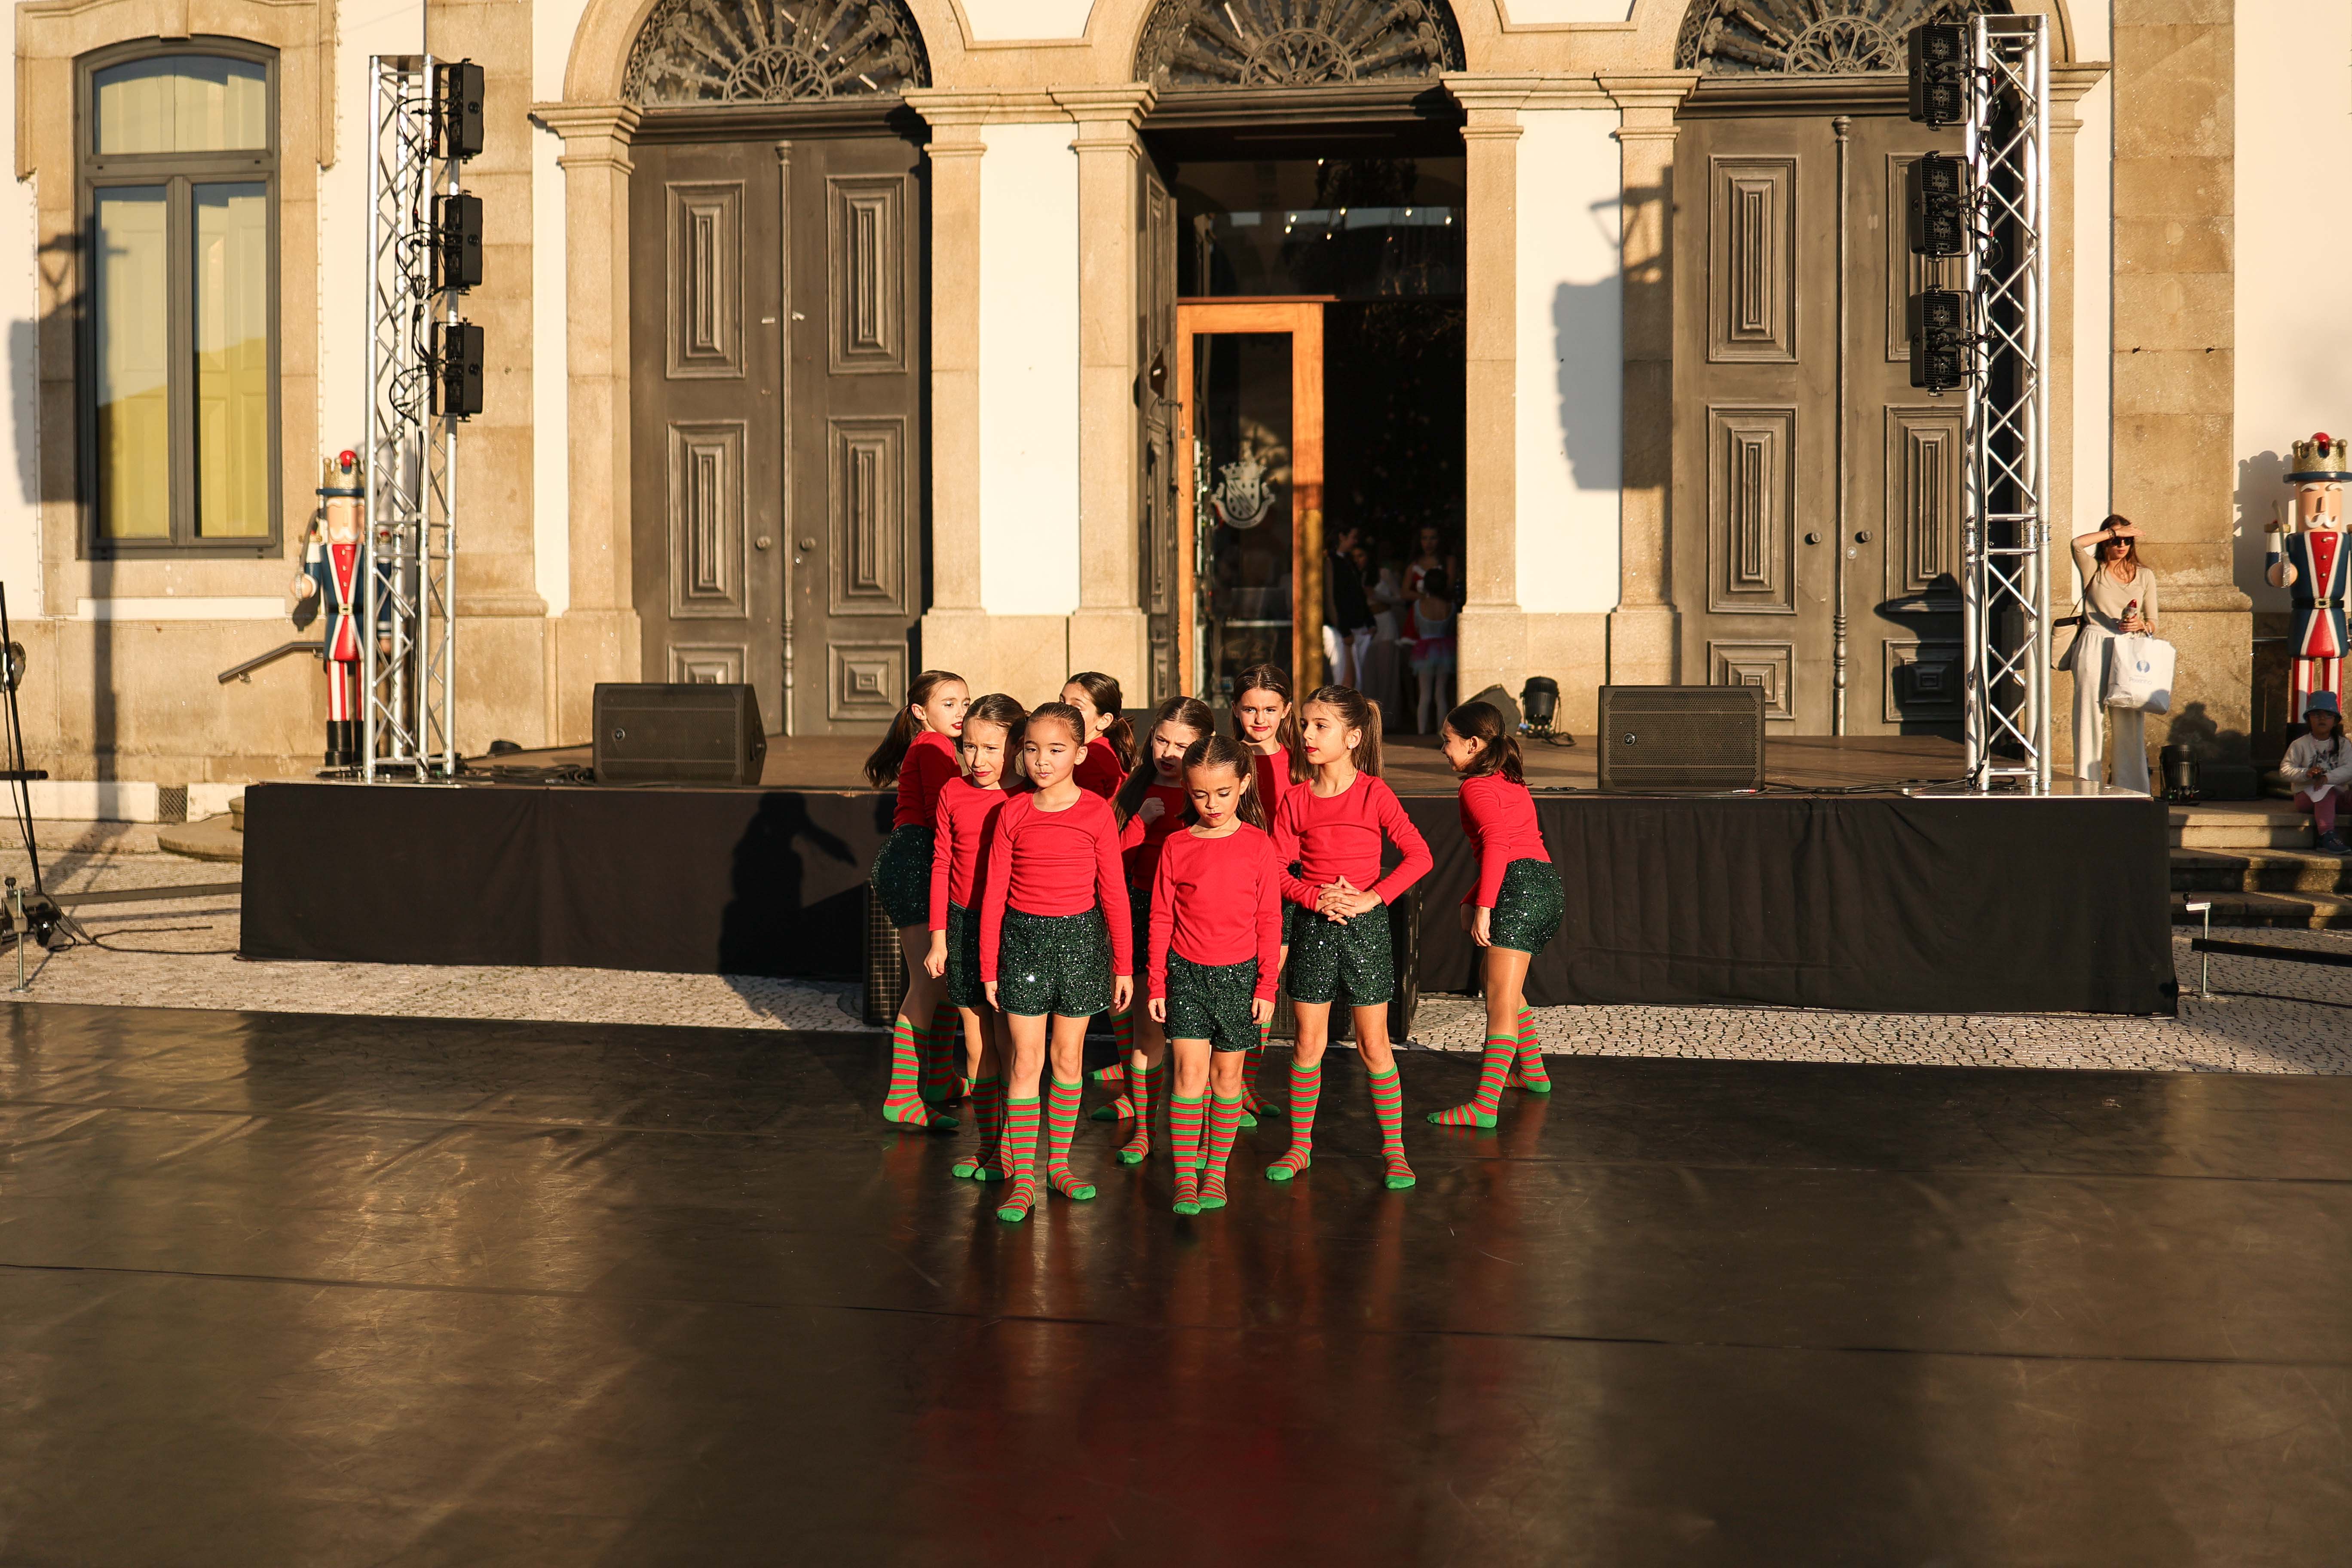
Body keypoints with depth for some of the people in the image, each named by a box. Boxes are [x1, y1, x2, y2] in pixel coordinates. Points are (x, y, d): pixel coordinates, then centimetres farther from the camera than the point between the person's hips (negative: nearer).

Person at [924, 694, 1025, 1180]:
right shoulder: (953, 794, 2)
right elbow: (941, 865, 7)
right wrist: (939, 936, 5)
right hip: (964, 925, 4)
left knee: (1008, 1042, -1)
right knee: (976, 1045, 10)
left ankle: (1011, 1147, 10)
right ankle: (986, 1143, 21)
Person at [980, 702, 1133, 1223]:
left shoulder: (1096, 812, -5)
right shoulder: (1013, 813, -1)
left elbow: (1113, 891, -1)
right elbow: (994, 893, 2)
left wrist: (1123, 966, 0)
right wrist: (989, 966, 2)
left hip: (1080, 938, 0)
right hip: (1023, 938, 0)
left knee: (1068, 1058, 10)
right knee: (1026, 1061, 0)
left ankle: (1059, 1162, 26)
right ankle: (1023, 1178, 6)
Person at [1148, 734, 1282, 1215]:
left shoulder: (1257, 844, -3)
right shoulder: (1176, 846, -1)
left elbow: (1270, 920, 0)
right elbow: (1161, 919, 4)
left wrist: (1267, 985, -2)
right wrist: (1156, 984, 2)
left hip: (1239, 976, 0)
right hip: (1186, 974, 0)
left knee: (1227, 1075, 8)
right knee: (1190, 1072, -6)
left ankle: (1215, 1172, 20)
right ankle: (1185, 1178, -2)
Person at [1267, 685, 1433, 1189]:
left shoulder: (1373, 793, -7)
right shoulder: (1297, 800, 1)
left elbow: (1418, 855, -10)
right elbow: (1277, 868, 0)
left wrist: (1372, 897, -17)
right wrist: (1316, 899, -15)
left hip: (1366, 924, -2)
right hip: (1314, 925, 2)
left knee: (1374, 1044, 2)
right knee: (1308, 1043, 7)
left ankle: (1394, 1149, 13)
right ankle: (1300, 1146, 18)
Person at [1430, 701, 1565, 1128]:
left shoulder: (1477, 787, -4)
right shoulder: (1510, 783, 25)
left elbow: (1496, 844, -19)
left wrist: (1484, 906, -24)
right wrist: (1471, 900, 23)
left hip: (1520, 885, -10)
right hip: (1546, 884, 10)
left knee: (1501, 999, -14)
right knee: (1492, 978, 28)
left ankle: (1485, 1106, -20)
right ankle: (1532, 1071, 41)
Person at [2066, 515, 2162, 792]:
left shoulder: (2145, 576, 19)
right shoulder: (2094, 570, 11)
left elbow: (2153, 623, 18)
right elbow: (2077, 543, -11)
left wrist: (2140, 625, -4)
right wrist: (2113, 532, -1)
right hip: (2093, 651, -2)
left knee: (2130, 723, -3)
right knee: (2089, 719, -7)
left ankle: (2133, 792, -1)